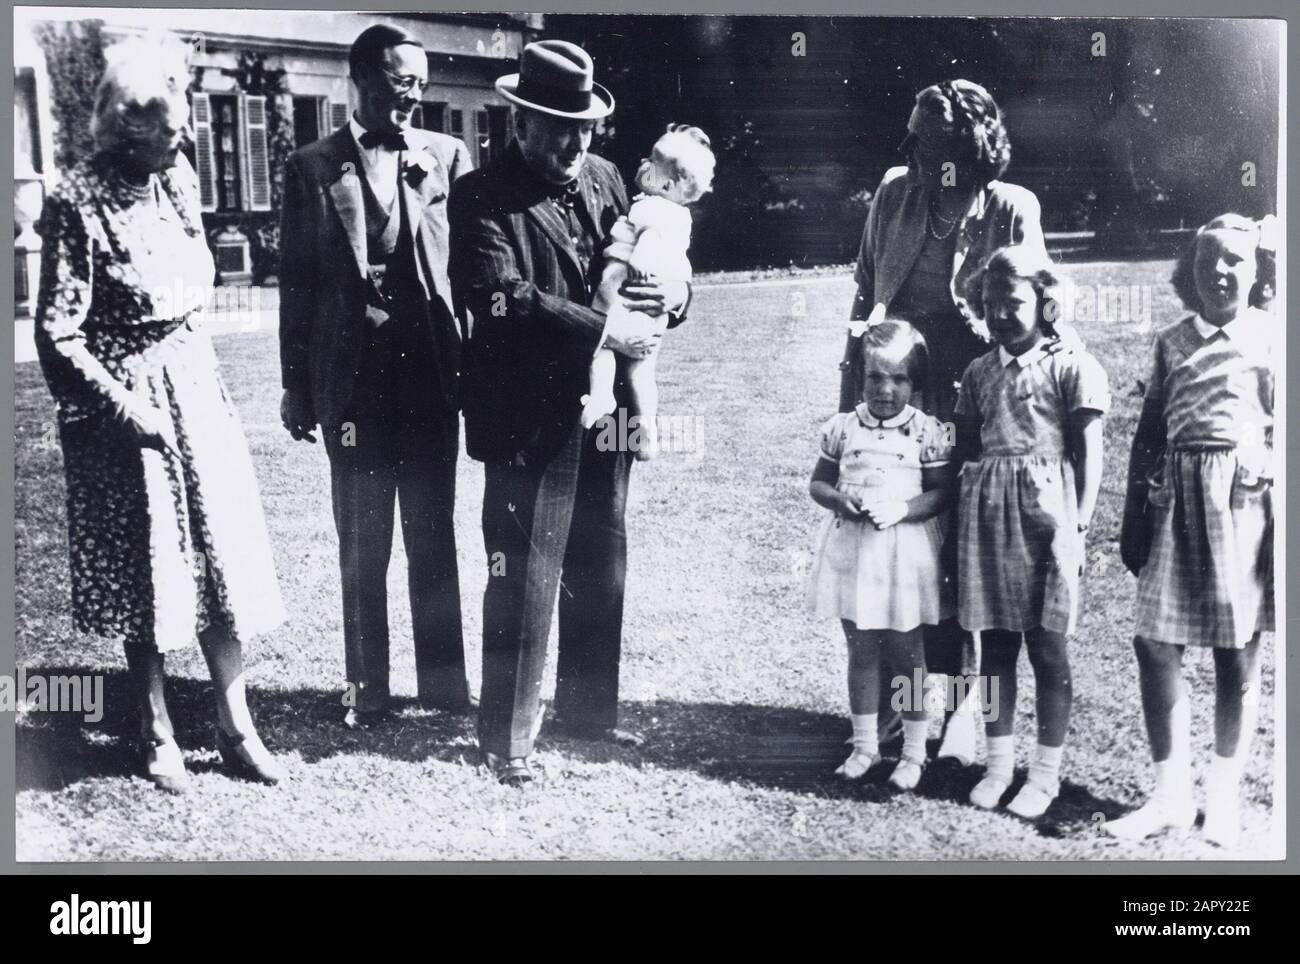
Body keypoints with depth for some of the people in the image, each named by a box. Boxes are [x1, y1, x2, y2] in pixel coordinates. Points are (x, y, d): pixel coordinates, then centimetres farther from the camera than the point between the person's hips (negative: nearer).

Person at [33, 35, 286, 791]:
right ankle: (159, 737, 22)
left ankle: (237, 727, 19)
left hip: (196, 388, 6)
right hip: (127, 402, -6)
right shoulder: (80, 203, -15)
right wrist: (126, 409, -17)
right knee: (146, 569, 6)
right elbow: (58, 335, -15)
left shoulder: (180, 179, 4)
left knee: (221, 556, 8)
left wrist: (199, 377, 13)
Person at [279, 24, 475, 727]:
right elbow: (296, 284, 3)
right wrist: (297, 390, 2)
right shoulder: (313, 167, 1)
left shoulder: (447, 156, 4)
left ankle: (443, 678, 22)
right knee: (362, 548, 8)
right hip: (353, 381, -1)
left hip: (431, 374, 1)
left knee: (434, 539, 10)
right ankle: (367, 688, 21)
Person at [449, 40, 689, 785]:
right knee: (524, 575, -2)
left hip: (605, 407, 6)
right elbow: (501, 295, -21)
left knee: (602, 566, 15)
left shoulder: (604, 178, 11)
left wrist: (674, 291, -7)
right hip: (529, 415, -6)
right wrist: (603, 330, -23)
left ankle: (589, 706, 31)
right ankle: (508, 733, 11)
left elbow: (641, 265, 16)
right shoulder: (483, 196, -8)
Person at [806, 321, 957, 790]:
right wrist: (840, 500, -13)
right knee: (861, 652, 12)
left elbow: (942, 493, -7)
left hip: (905, 551, -3)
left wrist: (901, 509, -21)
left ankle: (914, 752, 19)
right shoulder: (843, 427, 2)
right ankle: (864, 744, 25)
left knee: (906, 654, 6)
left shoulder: (927, 432, -6)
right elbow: (818, 483, 7)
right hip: (851, 548, 3)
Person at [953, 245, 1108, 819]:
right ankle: (999, 761, 22)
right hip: (985, 507, 5)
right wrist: (967, 508, 6)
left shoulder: (1070, 363, -2)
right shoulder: (979, 372, 13)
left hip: (1044, 503, -4)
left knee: (1046, 644, 2)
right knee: (994, 641, 10)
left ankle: (1046, 772, 13)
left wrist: (1080, 521, -9)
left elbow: (1088, 450, -3)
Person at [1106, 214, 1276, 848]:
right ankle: (1172, 793, 13)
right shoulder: (1172, 341, 9)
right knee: (1154, 644, -2)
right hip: (1177, 499, 2)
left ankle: (1223, 794, 21)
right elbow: (1147, 434, 11)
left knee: (1238, 653, 5)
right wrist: (1134, 522, 8)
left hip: (1248, 502, -2)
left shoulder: (1274, 338, 2)